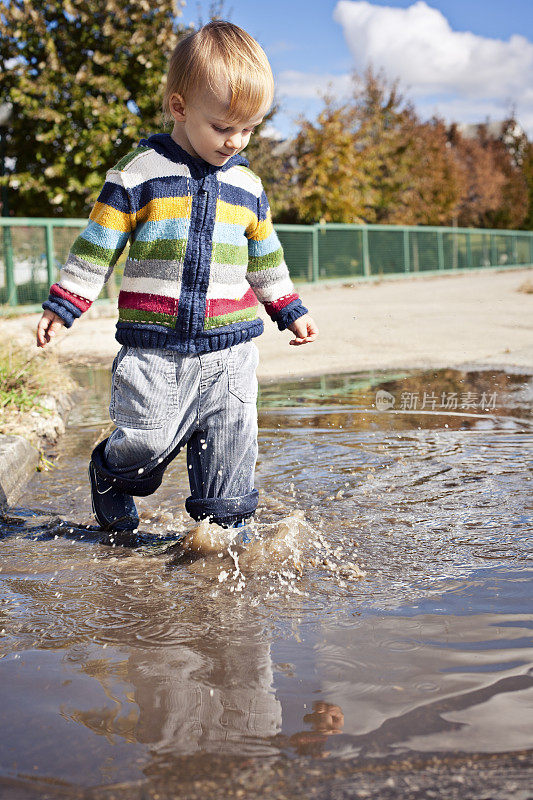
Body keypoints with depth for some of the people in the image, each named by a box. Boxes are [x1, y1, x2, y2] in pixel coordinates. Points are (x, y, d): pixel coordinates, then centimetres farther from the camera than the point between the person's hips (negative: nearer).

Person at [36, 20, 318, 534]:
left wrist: (290, 312, 22)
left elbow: (265, 258, 22)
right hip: (155, 348, -3)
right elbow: (97, 246, 0)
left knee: (230, 449, 3)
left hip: (231, 347, 4)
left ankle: (226, 527, 20)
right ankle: (111, 474, 31)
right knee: (147, 441, -2)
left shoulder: (248, 187, 10)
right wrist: (61, 306, -2)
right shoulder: (137, 173, -4)